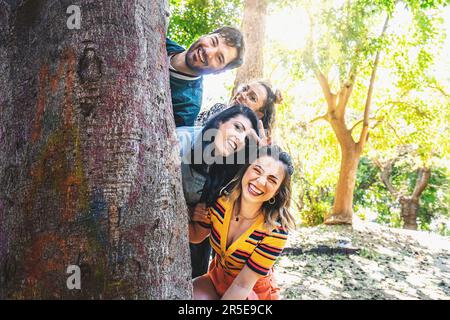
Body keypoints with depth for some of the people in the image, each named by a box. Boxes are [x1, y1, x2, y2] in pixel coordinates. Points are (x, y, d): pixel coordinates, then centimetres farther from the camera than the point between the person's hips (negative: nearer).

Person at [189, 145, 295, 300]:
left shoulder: (275, 230, -28)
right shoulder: (220, 202, -17)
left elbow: (243, 285, -23)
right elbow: (196, 236, 0)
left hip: (253, 292, -2)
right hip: (217, 279, 2)